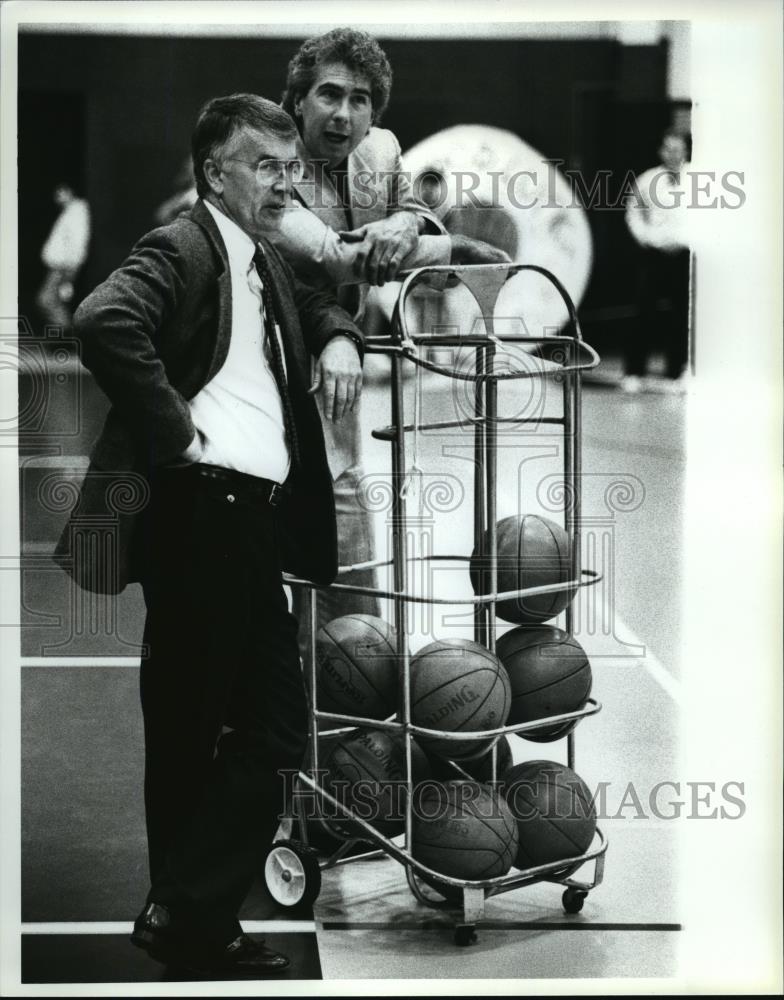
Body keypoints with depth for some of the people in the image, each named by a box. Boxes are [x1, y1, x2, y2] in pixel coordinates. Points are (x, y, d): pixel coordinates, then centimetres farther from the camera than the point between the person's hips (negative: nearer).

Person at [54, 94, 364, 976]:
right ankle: (189, 912, 5)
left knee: (190, 728, 13)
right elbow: (104, 323, -26)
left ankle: (185, 920, 23)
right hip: (205, 514, -9)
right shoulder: (181, 249, -8)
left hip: (243, 521, 9)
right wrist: (176, 432, -20)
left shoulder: (268, 267, 20)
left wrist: (338, 340, 16)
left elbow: (319, 308, 39)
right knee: (273, 725, -6)